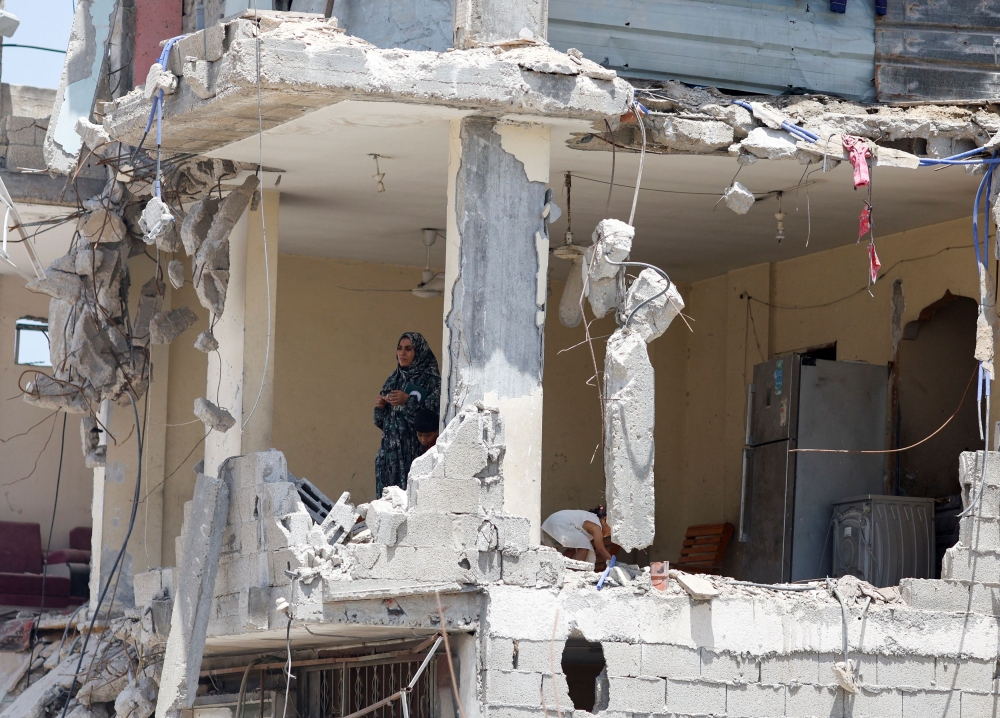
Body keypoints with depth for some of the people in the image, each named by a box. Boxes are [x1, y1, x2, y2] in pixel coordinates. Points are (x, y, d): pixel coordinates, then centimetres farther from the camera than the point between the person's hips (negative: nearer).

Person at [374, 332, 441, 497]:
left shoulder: (431, 380, -4)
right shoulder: (393, 379, 15)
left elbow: (436, 411, -16)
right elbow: (381, 420, 20)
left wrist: (409, 402, -19)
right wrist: (380, 407, -1)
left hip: (416, 450, -6)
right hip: (390, 450, 6)